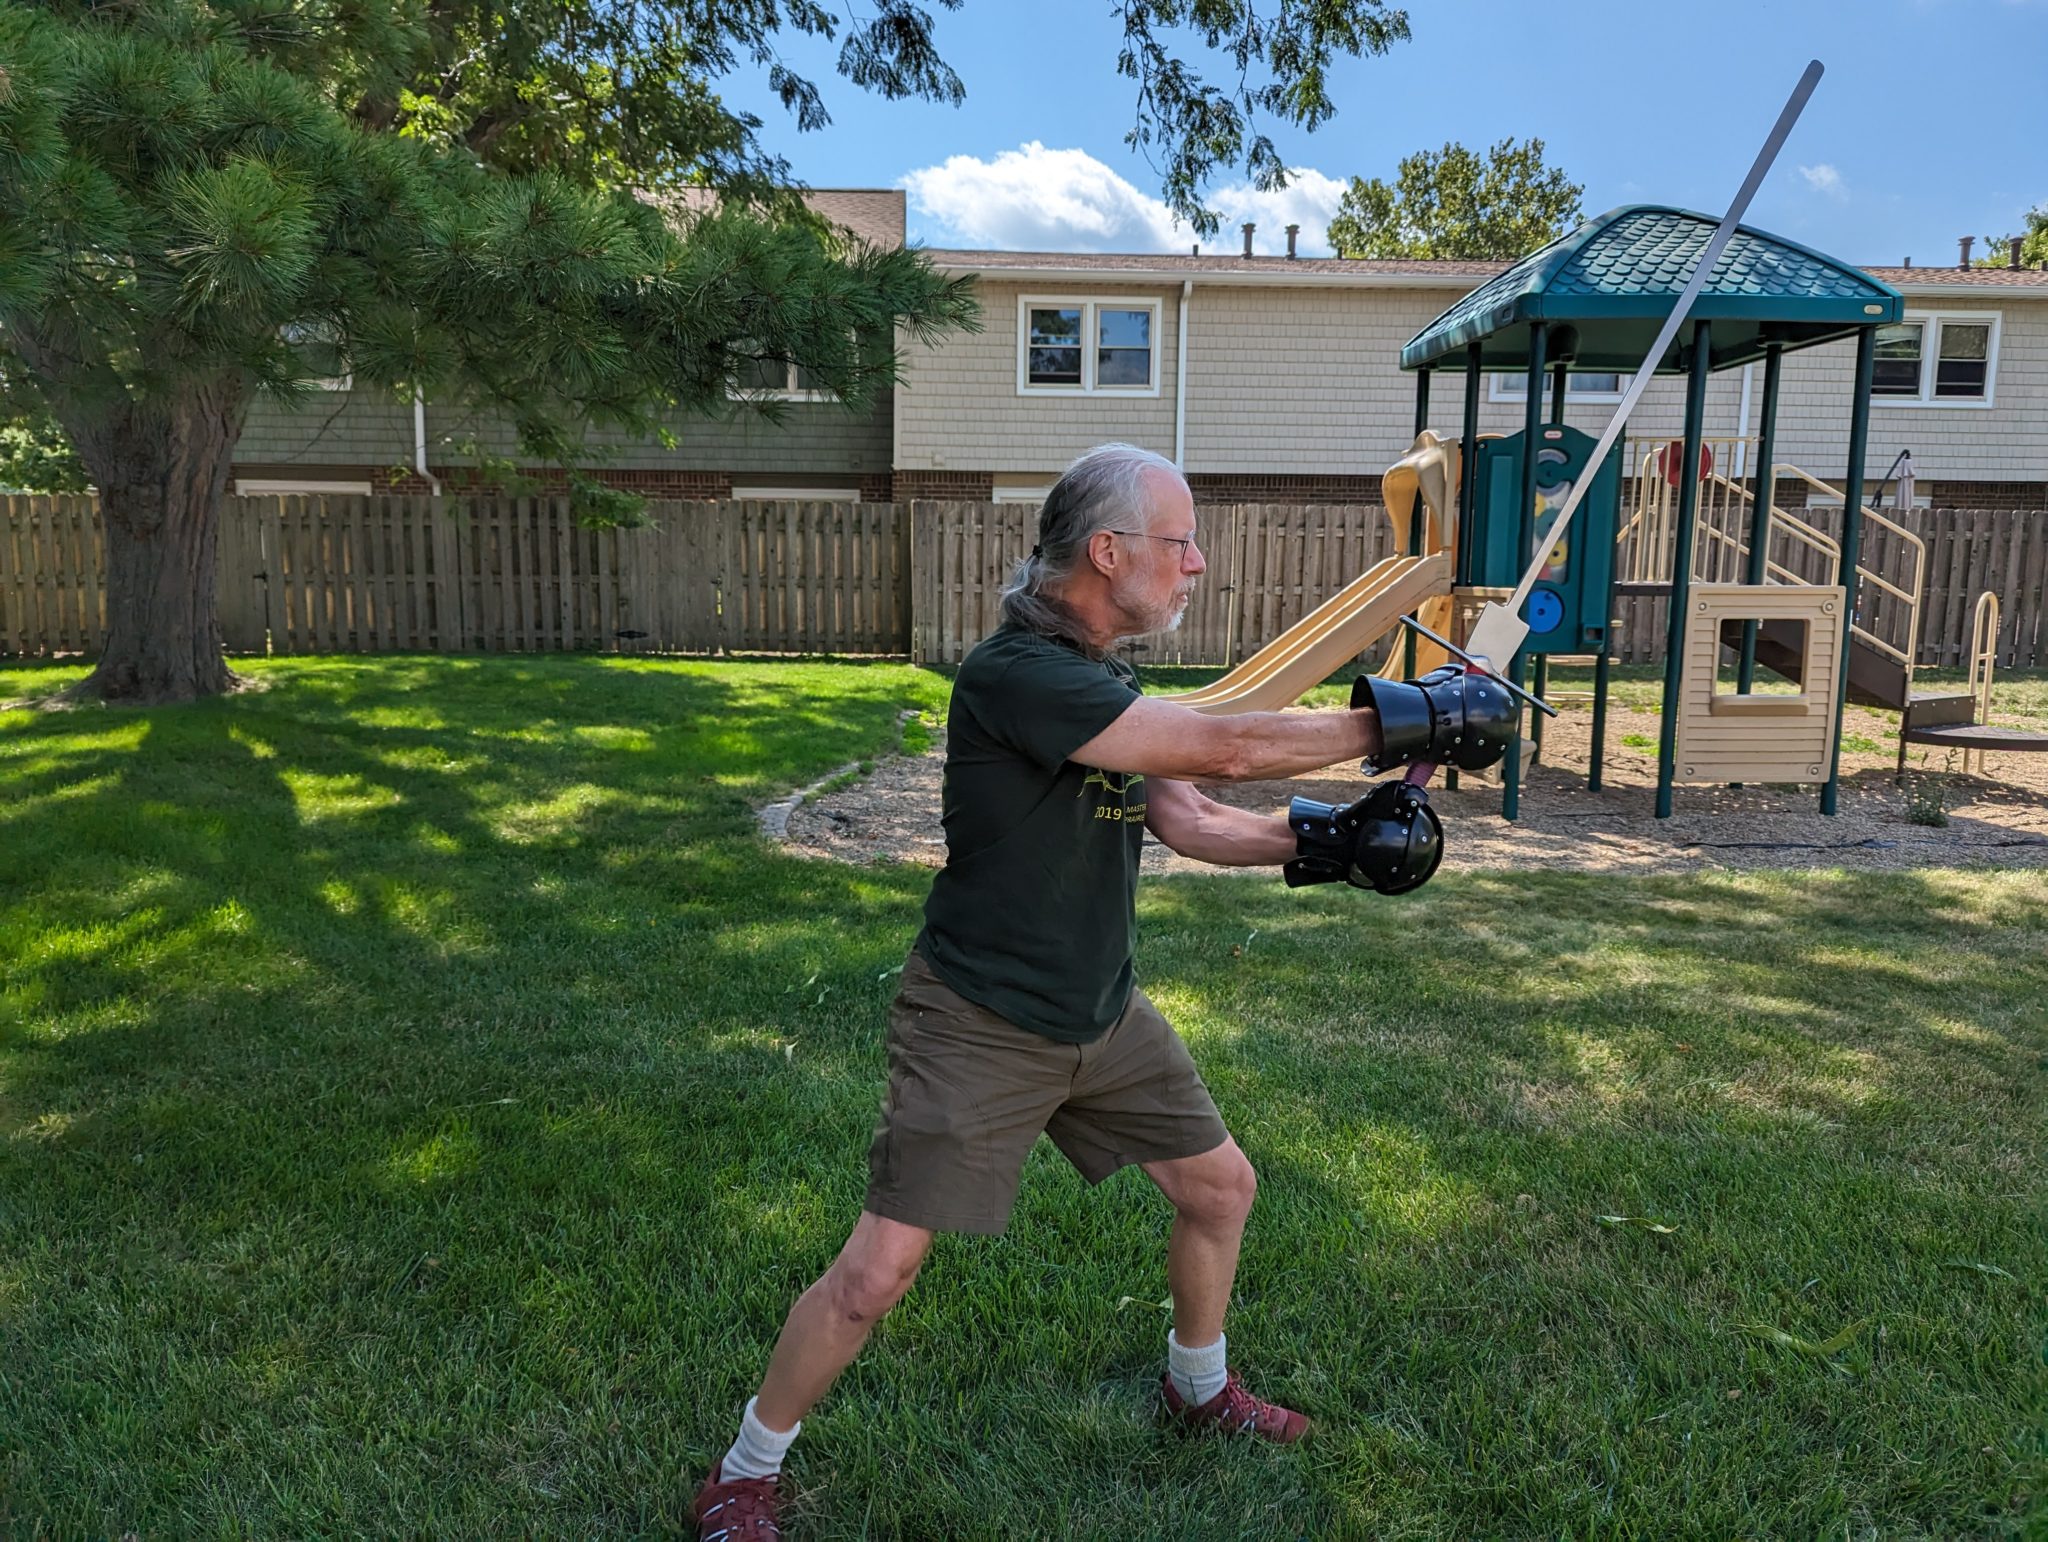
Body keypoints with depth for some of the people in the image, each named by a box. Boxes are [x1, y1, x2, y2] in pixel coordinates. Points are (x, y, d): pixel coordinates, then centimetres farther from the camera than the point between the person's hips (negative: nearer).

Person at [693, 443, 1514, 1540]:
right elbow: (1226, 749, -28)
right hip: (981, 1031, -9)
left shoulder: (1101, 680, 6)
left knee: (1221, 1186, 18)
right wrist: (1398, 722, -20)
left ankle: (1198, 1388, 45)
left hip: (1103, 1018, 9)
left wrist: (1313, 843, -8)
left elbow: (1191, 821, 7)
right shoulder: (1015, 674, -25)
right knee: (876, 1274, -6)